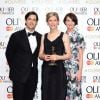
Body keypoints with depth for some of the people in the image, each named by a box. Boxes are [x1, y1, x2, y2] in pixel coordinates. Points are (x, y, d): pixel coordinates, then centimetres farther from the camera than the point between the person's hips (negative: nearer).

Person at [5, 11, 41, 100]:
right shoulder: (16, 36, -6)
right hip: (19, 74, -4)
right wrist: (14, 68, 4)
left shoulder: (39, 37, 6)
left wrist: (34, 65, 9)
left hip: (33, 74, 4)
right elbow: (9, 53, 0)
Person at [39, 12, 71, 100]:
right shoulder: (44, 37, 10)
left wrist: (57, 57, -18)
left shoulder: (64, 36, 0)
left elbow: (68, 55, -2)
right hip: (46, 70, 3)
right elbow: (40, 55, 12)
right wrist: (44, 57, -10)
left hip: (59, 69, -3)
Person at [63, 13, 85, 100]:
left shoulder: (79, 37, -4)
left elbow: (81, 55, -4)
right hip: (63, 68, 4)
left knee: (74, 91, -1)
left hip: (74, 68, -4)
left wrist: (80, 71, -9)